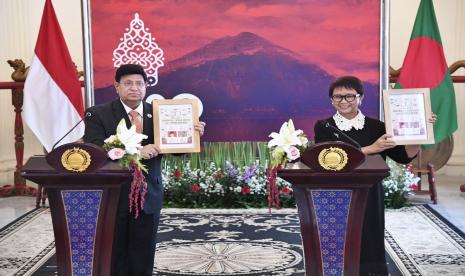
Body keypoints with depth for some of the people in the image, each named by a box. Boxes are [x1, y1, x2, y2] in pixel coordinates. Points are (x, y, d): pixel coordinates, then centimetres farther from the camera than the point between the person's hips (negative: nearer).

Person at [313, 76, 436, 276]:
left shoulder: (376, 127, 6)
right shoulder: (324, 127, 2)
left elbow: (404, 156, 3)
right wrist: (371, 149, -17)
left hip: (369, 201, 1)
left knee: (369, 247, 0)